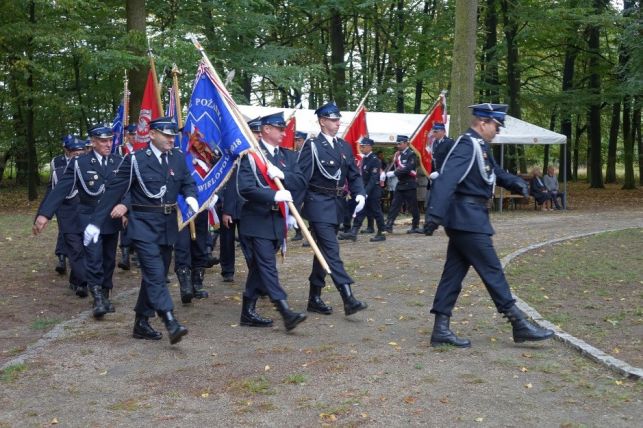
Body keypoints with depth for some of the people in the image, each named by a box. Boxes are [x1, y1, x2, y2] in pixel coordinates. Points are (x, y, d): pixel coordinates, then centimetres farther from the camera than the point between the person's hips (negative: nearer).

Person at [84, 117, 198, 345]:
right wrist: (96, 223, -9)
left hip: (168, 226, 6)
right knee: (156, 275, -15)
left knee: (155, 276, 12)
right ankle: (171, 324, -21)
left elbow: (188, 183, 15)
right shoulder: (135, 160, -8)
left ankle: (141, 323, 23)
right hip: (144, 226, -6)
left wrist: (190, 197, -10)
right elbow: (114, 191, -7)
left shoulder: (179, 157, 6)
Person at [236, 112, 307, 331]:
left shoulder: (288, 156, 12)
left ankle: (248, 312, 20)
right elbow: (245, 188, -18)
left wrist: (283, 175, -16)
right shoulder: (250, 155, -8)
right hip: (257, 221, -7)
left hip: (277, 220, 7)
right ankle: (286, 312, -16)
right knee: (267, 266, -10)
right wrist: (274, 195, -27)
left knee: (259, 267, 12)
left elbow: (301, 182, 2)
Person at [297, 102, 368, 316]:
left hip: (336, 204, 7)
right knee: (332, 251, -11)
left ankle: (314, 299, 23)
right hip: (319, 204, -7)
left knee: (323, 251, 13)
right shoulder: (312, 145, -8)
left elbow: (354, 175, 13)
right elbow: (301, 178, -12)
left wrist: (359, 194, -7)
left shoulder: (344, 146, 11)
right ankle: (349, 299, -17)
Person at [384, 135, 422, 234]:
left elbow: (408, 169, -23)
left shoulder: (411, 154, -10)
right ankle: (388, 226, -4)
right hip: (400, 184, 7)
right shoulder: (399, 154, 12)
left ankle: (415, 226, 14)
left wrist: (394, 173, -24)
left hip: (410, 185, -7)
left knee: (413, 206, 3)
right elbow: (395, 167, 15)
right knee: (394, 205, -1)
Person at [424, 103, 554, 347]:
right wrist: (436, 213, -37)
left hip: (465, 219, 10)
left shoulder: (480, 147, 15)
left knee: (454, 273, 9)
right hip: (468, 219, -10)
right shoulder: (467, 146, -15)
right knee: (492, 271, -3)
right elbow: (447, 179, -27)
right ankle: (519, 325, 5)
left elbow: (495, 172, 24)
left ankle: (441, 329, 12)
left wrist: (515, 182, 3)